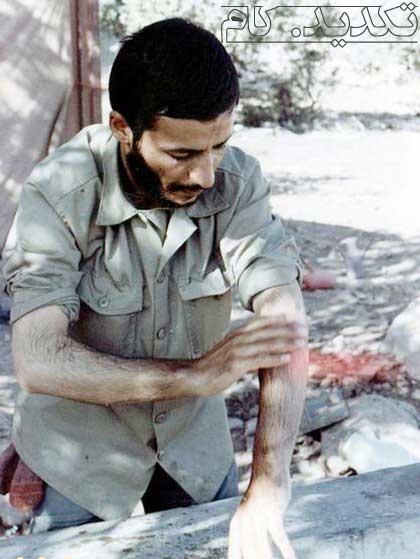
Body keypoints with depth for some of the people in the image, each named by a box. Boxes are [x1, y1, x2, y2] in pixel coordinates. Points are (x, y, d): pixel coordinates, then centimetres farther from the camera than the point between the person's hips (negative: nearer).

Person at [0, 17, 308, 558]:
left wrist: (269, 483, -36)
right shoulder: (57, 194, -25)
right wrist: (195, 373, -37)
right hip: (80, 450, -2)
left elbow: (286, 323, -26)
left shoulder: (238, 180, -19)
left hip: (196, 438, 3)